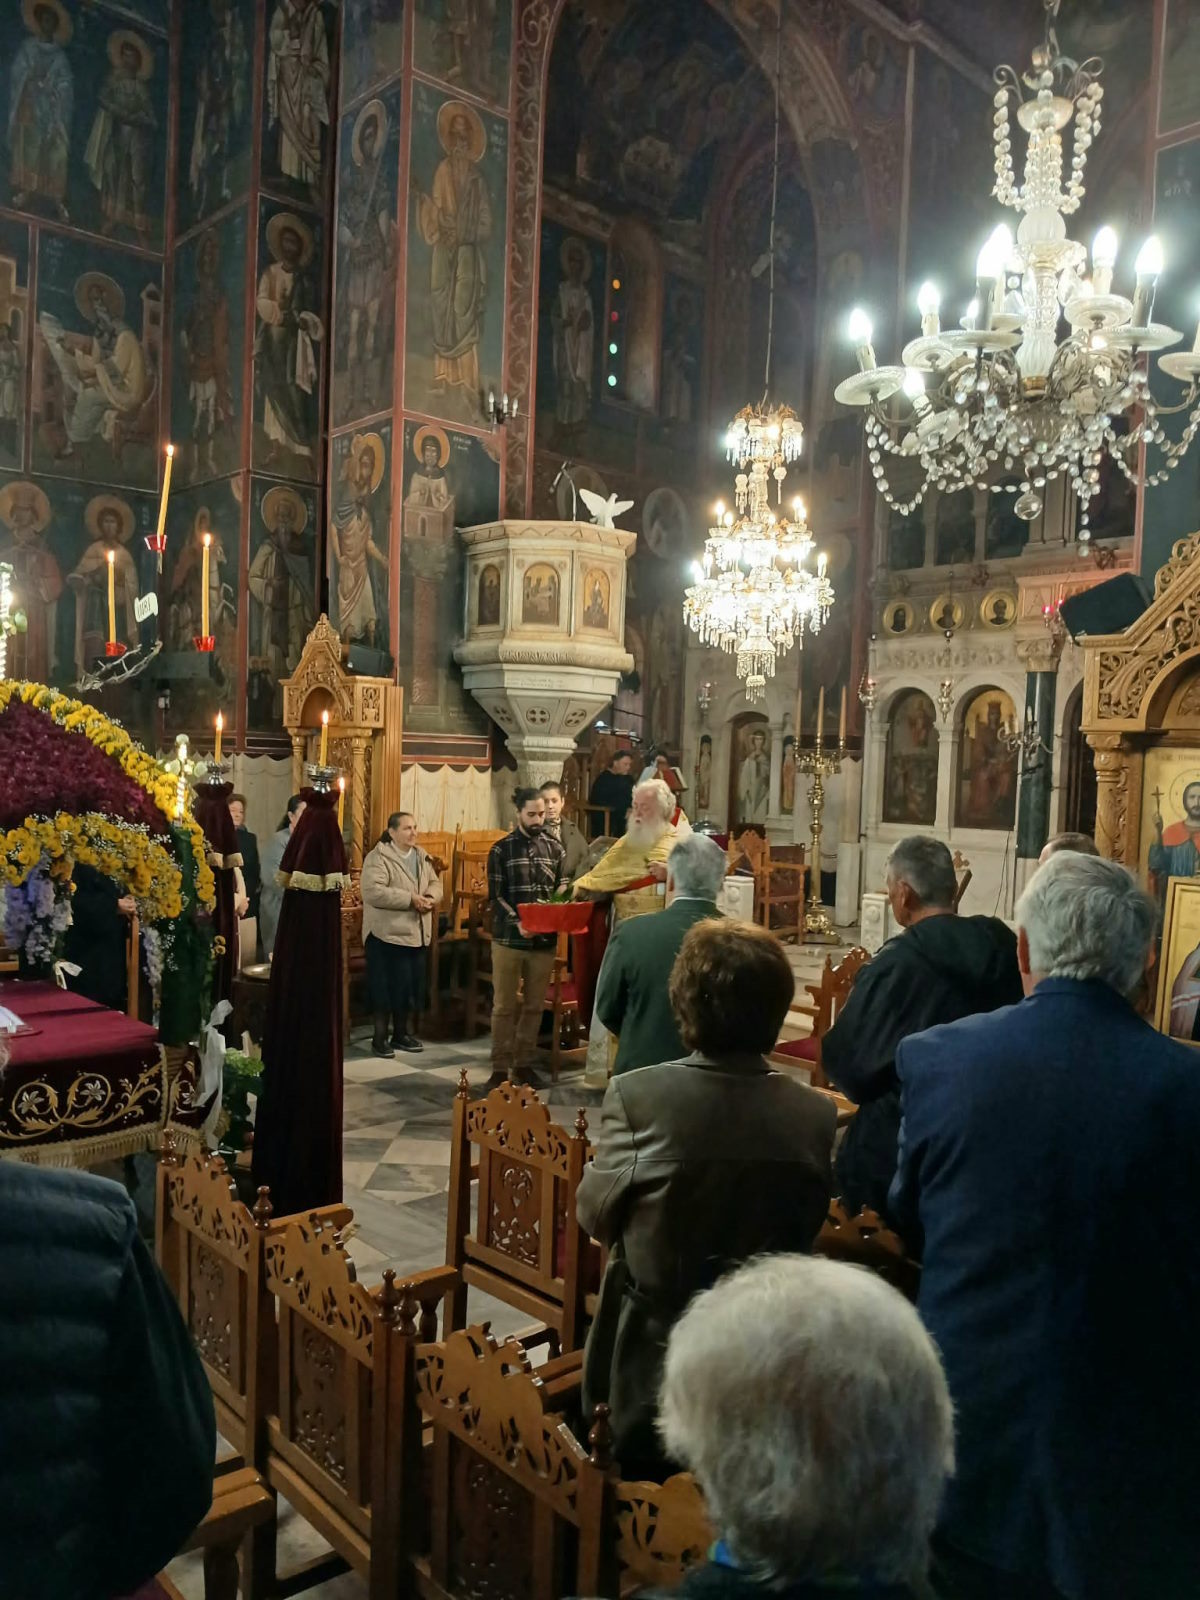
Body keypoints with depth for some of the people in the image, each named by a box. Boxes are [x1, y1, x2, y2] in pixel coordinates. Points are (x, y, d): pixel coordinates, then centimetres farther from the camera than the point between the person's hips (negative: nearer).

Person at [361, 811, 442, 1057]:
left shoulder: (422, 857, 13)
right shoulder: (378, 858, -12)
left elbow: (435, 883, 15)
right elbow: (373, 892, -23)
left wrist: (431, 898, -9)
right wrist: (410, 899, -24)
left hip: (416, 934, 7)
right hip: (387, 934, -7)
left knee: (411, 985, 11)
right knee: (386, 986, -2)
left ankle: (401, 1033, 25)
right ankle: (380, 1038, 9)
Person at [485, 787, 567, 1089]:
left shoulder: (555, 848, 8)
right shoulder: (501, 849, -1)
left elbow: (563, 889, 10)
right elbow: (496, 895, -6)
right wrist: (517, 922, -21)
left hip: (544, 939, 3)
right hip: (509, 938, -3)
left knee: (534, 1006, 9)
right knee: (504, 1006, 3)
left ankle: (522, 1063, 21)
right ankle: (500, 1068, 10)